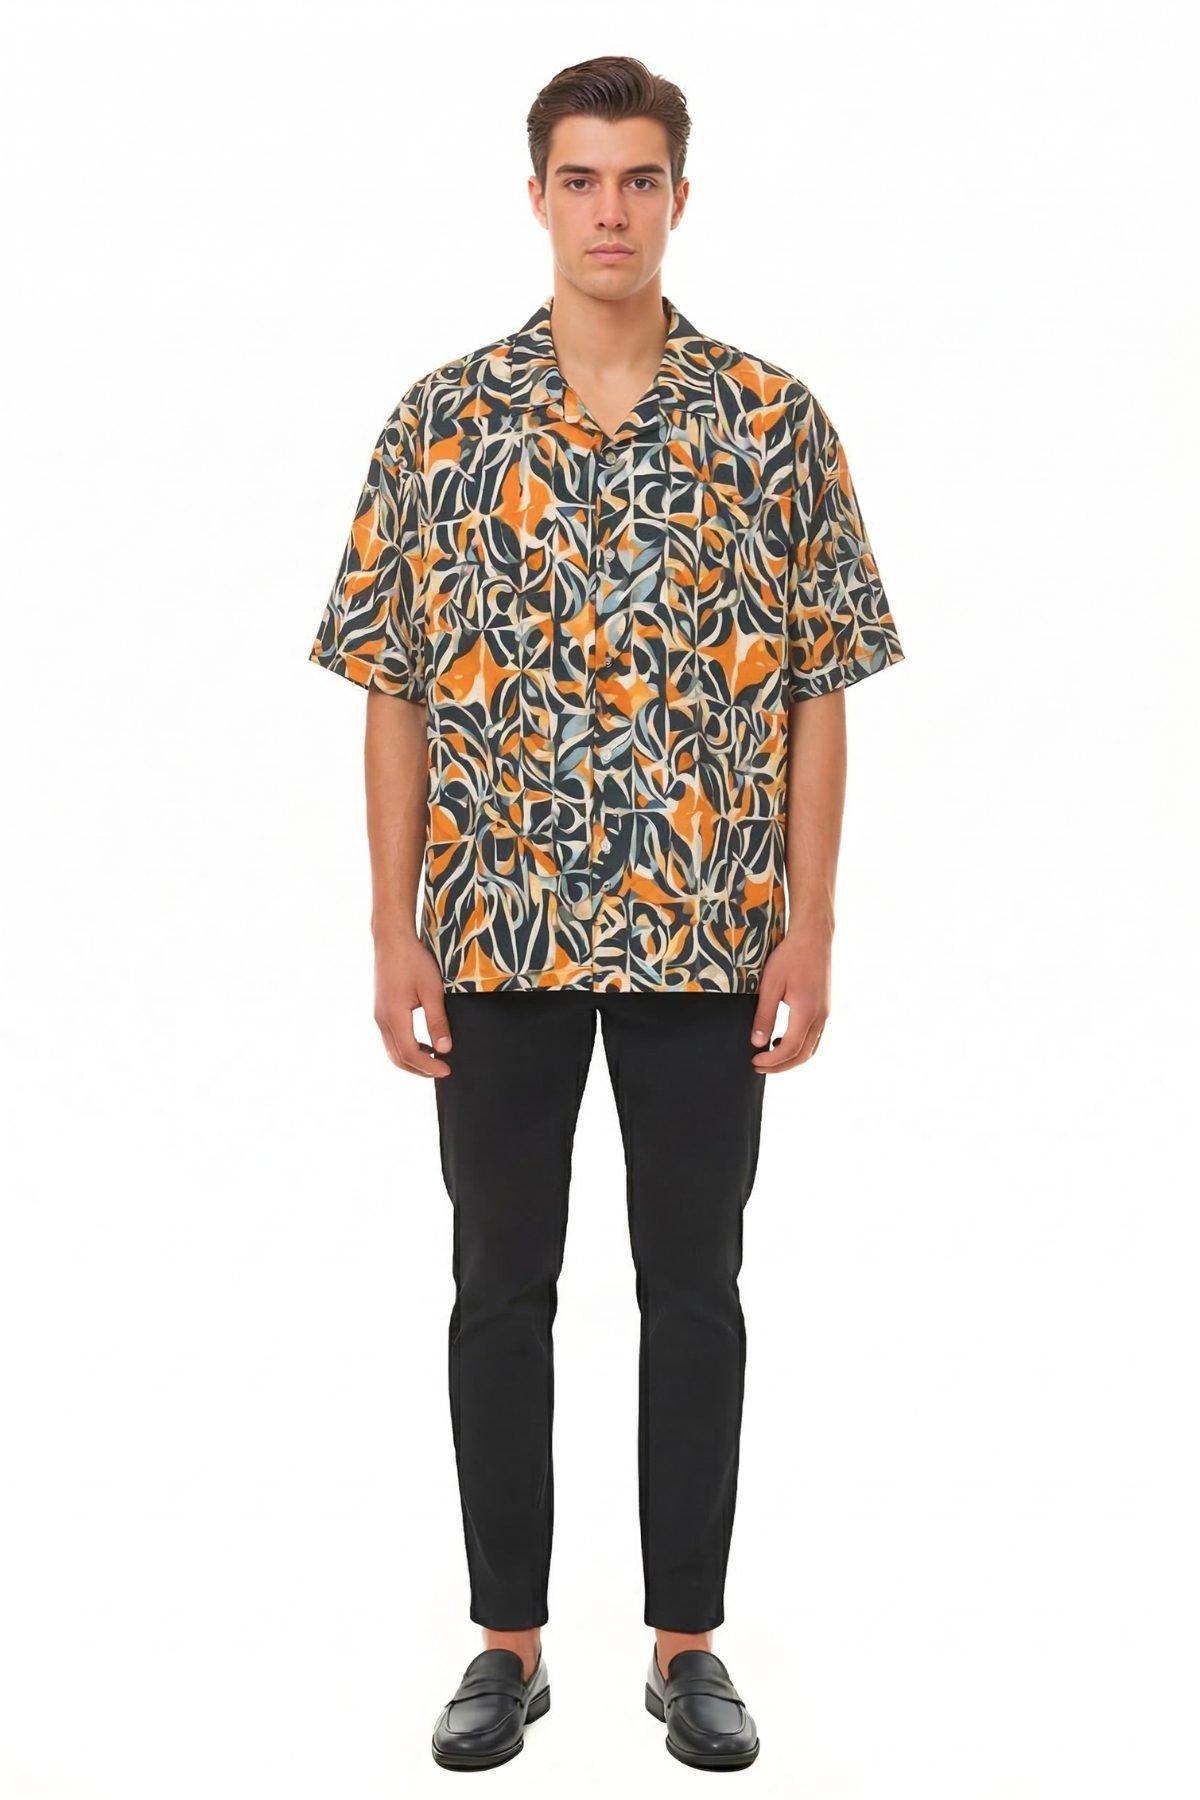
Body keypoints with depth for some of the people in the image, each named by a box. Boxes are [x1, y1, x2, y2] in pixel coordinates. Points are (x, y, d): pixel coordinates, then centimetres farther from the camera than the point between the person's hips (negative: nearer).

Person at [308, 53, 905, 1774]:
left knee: (694, 1287, 8)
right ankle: (509, 1638, 23)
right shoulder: (443, 417, 1)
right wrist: (395, 934, -4)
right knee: (503, 1289, 8)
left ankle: (689, 1641, 23)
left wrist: (809, 930, -5)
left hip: (707, 934, 0)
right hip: (499, 929, 0)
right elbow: (395, 692, 1)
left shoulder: (774, 421, 1)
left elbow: (817, 694, 1)